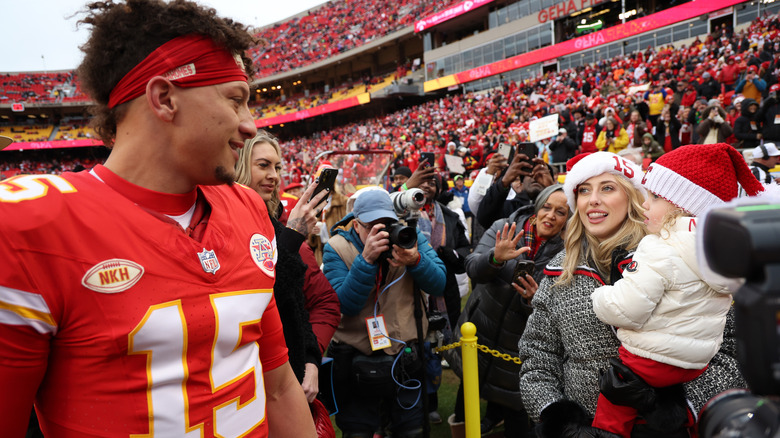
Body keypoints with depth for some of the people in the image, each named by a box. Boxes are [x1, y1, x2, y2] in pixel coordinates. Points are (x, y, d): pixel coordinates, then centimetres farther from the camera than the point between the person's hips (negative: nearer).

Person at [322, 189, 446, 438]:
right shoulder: (337, 248, -9)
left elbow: (439, 285, -9)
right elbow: (346, 304, -20)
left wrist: (416, 261, -27)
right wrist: (366, 259, -30)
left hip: (407, 358, 2)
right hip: (357, 361, -1)